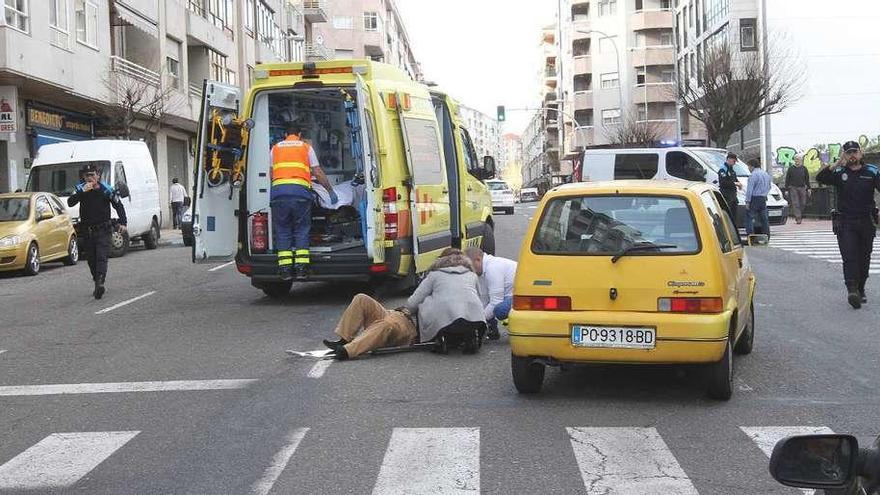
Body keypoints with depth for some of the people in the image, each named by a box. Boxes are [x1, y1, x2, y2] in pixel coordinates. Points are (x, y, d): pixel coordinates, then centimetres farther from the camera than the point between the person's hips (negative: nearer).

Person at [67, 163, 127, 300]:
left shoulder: (106, 190, -6)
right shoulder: (80, 189, -1)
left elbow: (118, 206, 4)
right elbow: (70, 203, -14)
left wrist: (122, 222, -5)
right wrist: (82, 192, -27)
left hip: (102, 230, -3)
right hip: (86, 231, 3)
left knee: (101, 257, -16)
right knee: (91, 260, 8)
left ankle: (100, 283, -26)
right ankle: (98, 284, 19)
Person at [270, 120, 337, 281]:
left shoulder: (276, 148, 21)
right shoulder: (306, 147, 16)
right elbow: (318, 173, 16)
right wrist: (331, 191, 25)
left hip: (278, 190, 1)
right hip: (300, 190, -1)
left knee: (282, 232, 6)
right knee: (301, 231, 5)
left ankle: (285, 270, 0)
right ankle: (301, 269, -3)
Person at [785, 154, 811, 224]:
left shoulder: (804, 169, 10)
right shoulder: (791, 169, 6)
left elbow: (807, 179, 13)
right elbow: (787, 180, 6)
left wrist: (808, 188, 7)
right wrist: (786, 189, 0)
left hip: (802, 188, 2)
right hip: (793, 188, -2)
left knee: (802, 204, 3)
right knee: (795, 204, -8)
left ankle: (800, 215, 22)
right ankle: (798, 218, -9)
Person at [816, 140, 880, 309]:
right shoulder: (839, 173, 4)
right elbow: (820, 178, -11)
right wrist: (837, 164, -19)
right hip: (845, 223, -2)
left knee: (864, 259, 10)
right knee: (849, 257, -13)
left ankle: (860, 290, 24)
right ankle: (852, 290, -21)